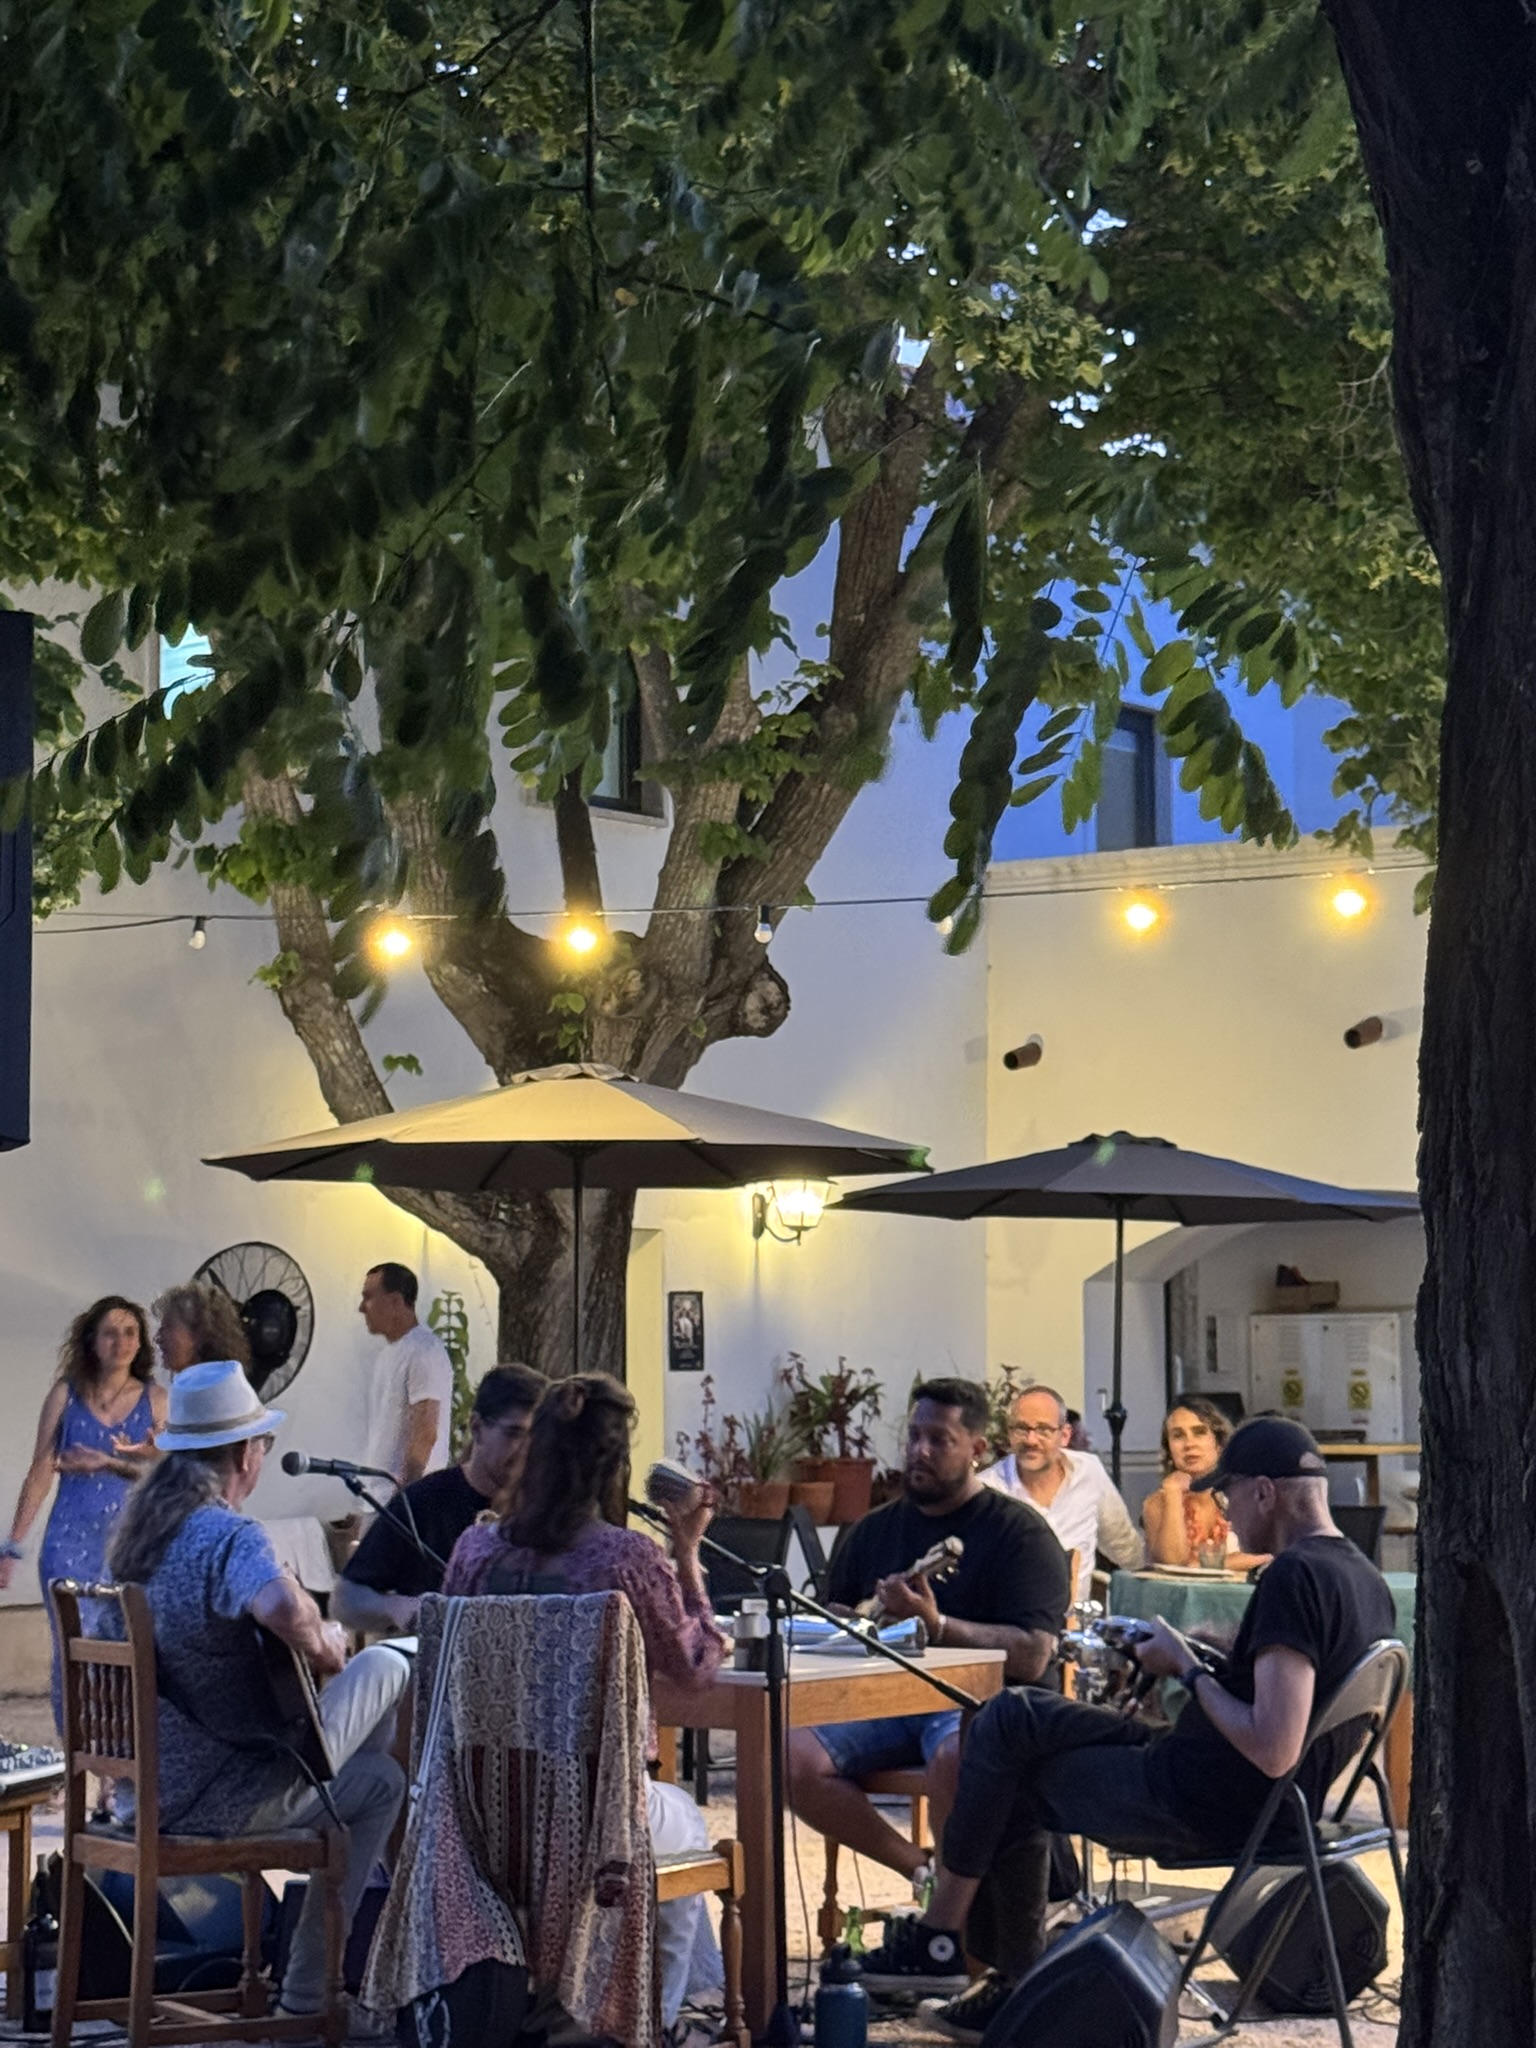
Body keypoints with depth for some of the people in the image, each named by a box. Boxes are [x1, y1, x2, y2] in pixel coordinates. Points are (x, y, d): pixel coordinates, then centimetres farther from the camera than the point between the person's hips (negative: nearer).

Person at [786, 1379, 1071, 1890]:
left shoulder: (1019, 1532, -1)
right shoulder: (874, 1529, 18)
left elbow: (1031, 1657, -11)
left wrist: (936, 1626, -22)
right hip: (881, 1694, 6)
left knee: (955, 1759, -39)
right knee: (793, 1759, -22)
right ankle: (923, 1870, -6)